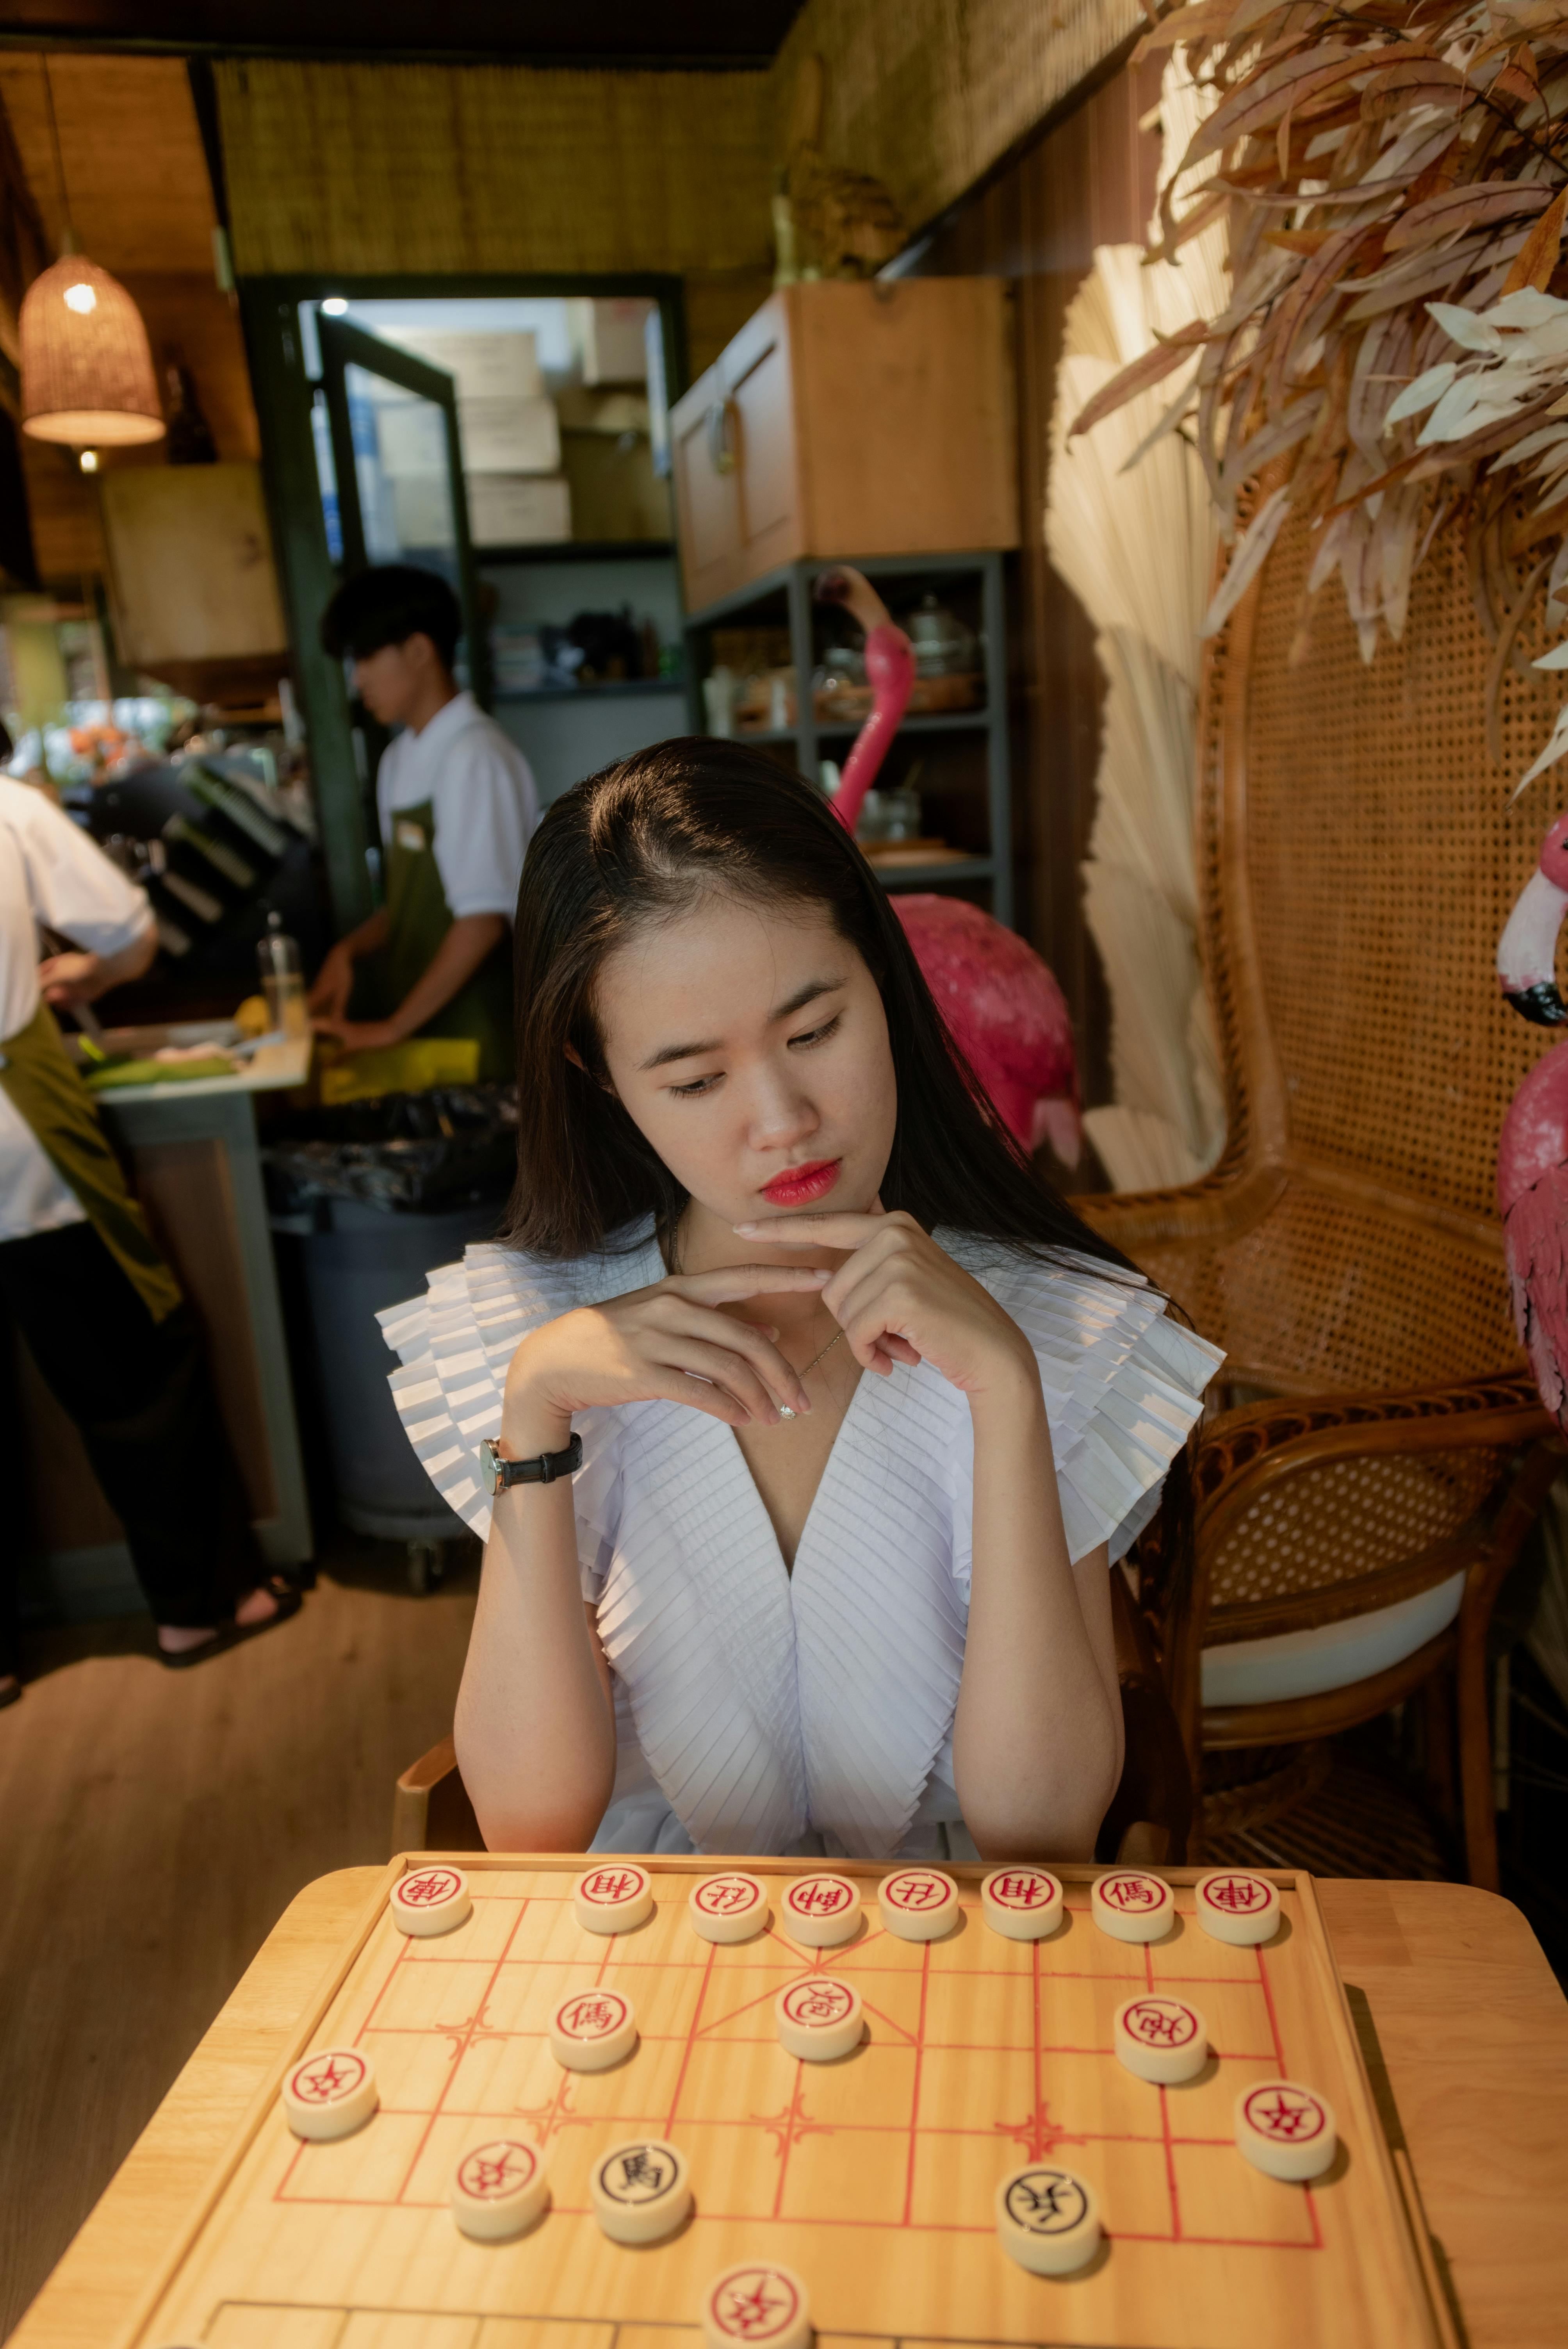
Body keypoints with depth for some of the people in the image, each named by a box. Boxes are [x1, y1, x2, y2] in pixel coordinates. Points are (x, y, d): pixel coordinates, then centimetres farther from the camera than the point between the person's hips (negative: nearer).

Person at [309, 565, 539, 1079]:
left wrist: (394, 1027, -14)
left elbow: (484, 919, -18)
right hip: (421, 1023, 7)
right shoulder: (399, 761, 11)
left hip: (475, 1033, -7)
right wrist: (350, 950, 1)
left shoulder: (475, 758, -14)